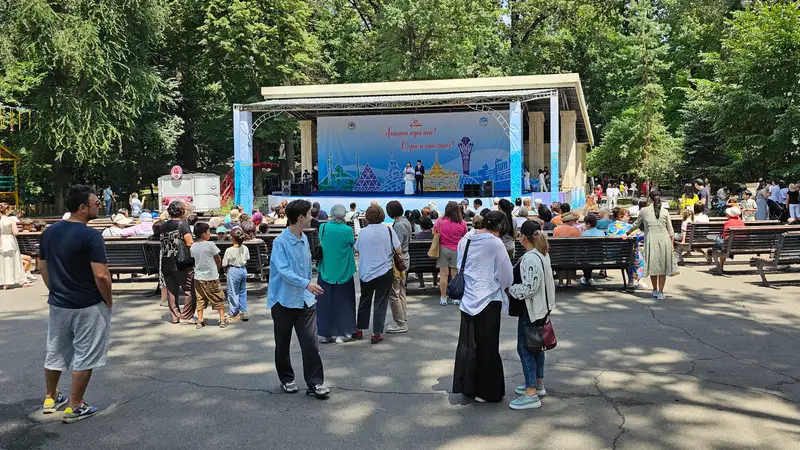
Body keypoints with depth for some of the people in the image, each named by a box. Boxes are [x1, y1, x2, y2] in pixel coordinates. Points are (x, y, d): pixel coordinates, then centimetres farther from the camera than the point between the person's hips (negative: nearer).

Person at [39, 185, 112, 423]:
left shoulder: (49, 232, 2)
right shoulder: (91, 235, -20)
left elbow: (42, 266, 11)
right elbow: (101, 275, -24)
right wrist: (108, 301, -9)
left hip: (58, 304, 7)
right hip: (88, 306, -7)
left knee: (55, 352, 21)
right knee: (84, 357, 5)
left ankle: (50, 398, 37)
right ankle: (75, 407, 13)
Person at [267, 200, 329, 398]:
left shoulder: (304, 239, 9)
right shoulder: (280, 242, -15)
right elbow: (283, 271, -26)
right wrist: (306, 284, -37)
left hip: (305, 300, 5)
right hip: (284, 300, -5)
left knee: (311, 343, -3)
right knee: (283, 344, 11)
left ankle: (315, 383, 3)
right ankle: (286, 379, 28)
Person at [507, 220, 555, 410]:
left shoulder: (530, 259, -24)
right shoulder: (543, 254, 9)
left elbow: (529, 289, -28)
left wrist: (510, 289, -12)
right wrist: (514, 285, 14)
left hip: (530, 310, -10)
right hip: (541, 307, 10)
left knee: (525, 348, -4)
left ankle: (531, 394, -1)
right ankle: (538, 384, 33)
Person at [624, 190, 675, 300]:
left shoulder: (644, 211, 4)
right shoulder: (665, 212, 5)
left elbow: (635, 225, 16)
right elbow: (671, 231, 6)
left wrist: (627, 233, 32)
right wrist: (671, 245, 14)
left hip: (651, 240, -1)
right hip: (664, 240, 1)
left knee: (653, 265, 11)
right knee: (663, 266, 7)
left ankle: (655, 290, 21)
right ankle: (660, 292, 6)